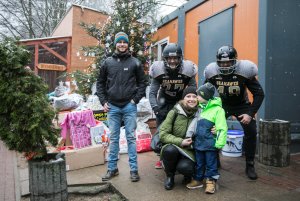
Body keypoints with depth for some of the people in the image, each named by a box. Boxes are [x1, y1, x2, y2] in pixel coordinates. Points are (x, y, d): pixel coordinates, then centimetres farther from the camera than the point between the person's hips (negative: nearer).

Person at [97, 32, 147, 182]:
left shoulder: (135, 62, 3)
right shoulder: (107, 62, 7)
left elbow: (142, 82, 6)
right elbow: (100, 83, 12)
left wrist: (136, 99, -5)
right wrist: (103, 101, 3)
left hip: (129, 106, -2)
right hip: (112, 107, 2)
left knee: (131, 137, 3)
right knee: (113, 138, 9)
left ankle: (134, 169, 11)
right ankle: (112, 168, 20)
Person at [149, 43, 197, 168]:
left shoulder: (188, 69, -22)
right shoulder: (158, 70, -21)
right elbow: (152, 93, -17)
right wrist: (156, 109, -29)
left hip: (181, 102, -1)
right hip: (164, 102, 1)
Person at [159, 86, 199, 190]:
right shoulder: (174, 112, -7)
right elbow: (163, 134, -9)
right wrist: (180, 142, -19)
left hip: (190, 151, 0)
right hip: (173, 148, 0)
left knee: (184, 167, -31)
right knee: (169, 149, -34)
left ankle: (188, 174, 10)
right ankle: (169, 176, -3)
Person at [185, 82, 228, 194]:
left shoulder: (217, 109, -13)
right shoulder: (199, 108, 8)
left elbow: (222, 128, -15)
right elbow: (195, 124, 17)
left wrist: (220, 143, -19)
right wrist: (190, 136, 15)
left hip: (210, 144, -6)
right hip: (198, 142, 6)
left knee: (211, 163, 8)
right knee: (199, 163, 17)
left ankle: (211, 181, 22)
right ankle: (198, 179, 30)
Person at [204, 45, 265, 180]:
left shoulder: (245, 71, -25)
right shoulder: (212, 72, -19)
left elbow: (259, 94, -18)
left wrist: (250, 113, -26)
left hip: (241, 105, -1)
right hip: (222, 104, 2)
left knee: (251, 132, -13)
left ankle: (250, 166, 6)